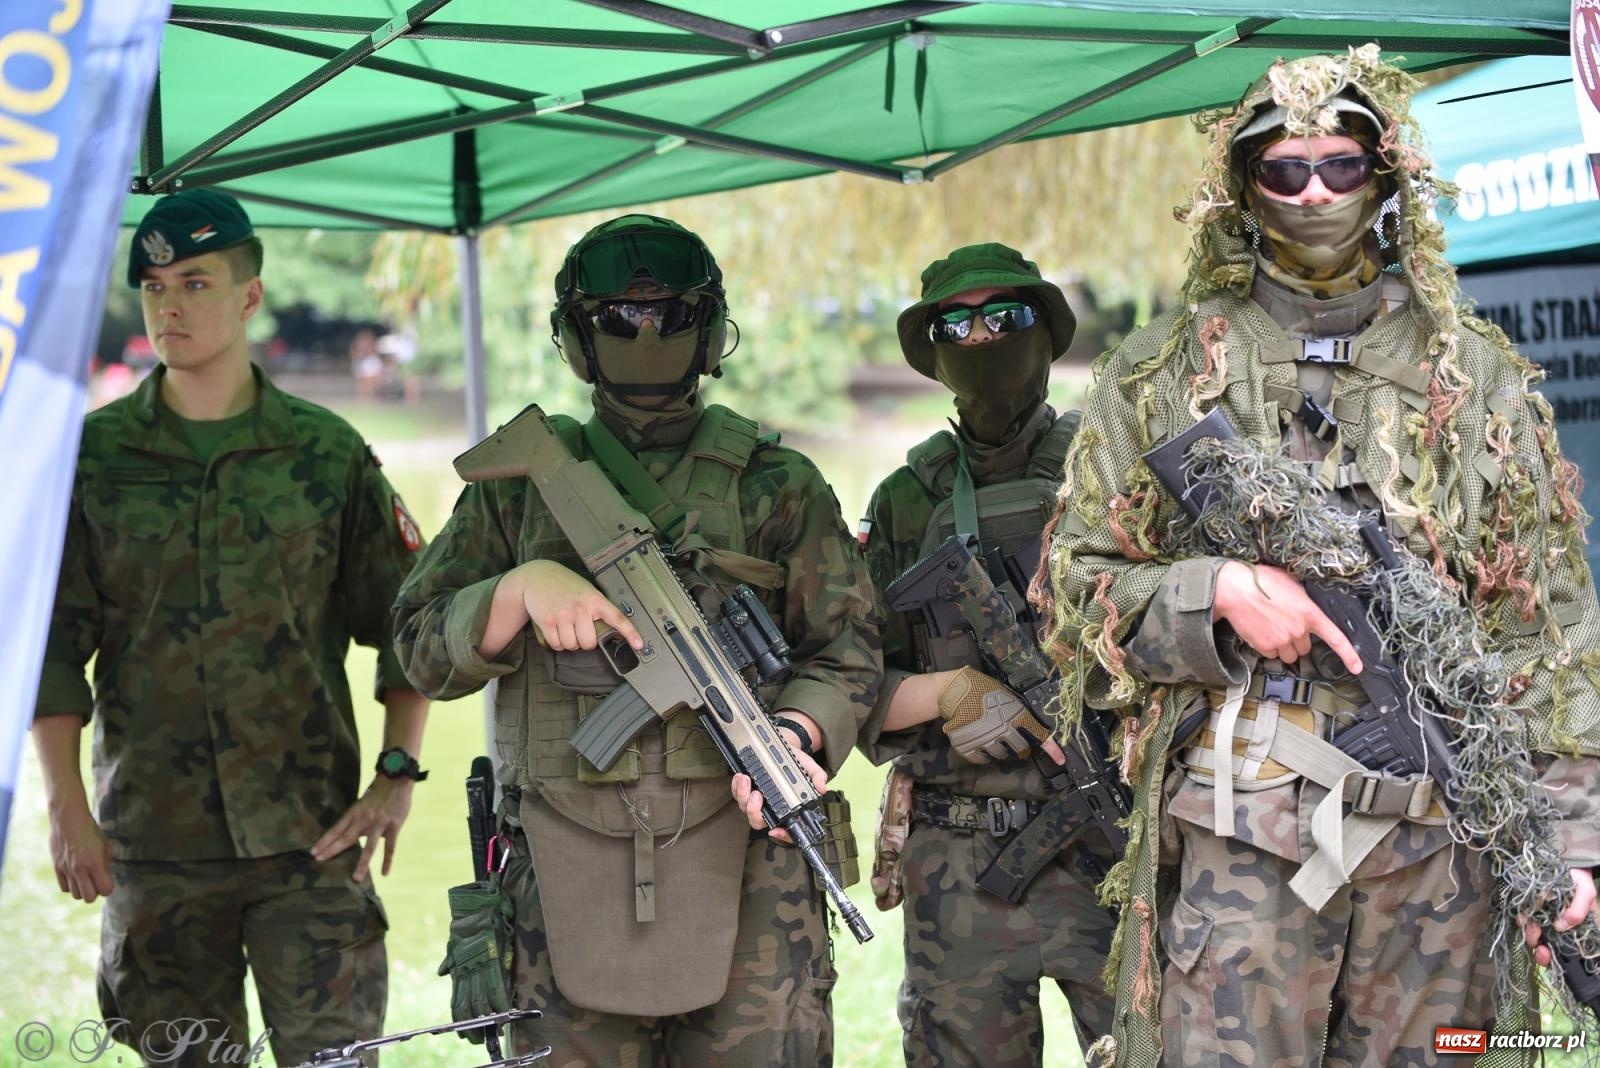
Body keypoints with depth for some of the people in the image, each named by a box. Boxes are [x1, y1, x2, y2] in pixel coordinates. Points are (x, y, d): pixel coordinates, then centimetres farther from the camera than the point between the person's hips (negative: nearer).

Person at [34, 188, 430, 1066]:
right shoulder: (92, 456, 4)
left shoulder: (328, 454, 4)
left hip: (310, 833, -1)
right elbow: (50, 645, 4)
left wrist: (398, 774, -4)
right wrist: (66, 809, -4)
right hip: (152, 838, 1)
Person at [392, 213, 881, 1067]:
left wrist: (796, 733, -15)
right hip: (569, 861, 1)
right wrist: (522, 590, -11)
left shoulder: (775, 484, 9)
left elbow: (846, 648, 6)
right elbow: (423, 646, 8)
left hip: (737, 846, -1)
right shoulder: (522, 480, 12)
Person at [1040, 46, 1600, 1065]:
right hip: (1240, 835, -1)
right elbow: (1077, 590, 8)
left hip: (1443, 837, 1)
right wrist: (1217, 592, -11)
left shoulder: (1481, 375, 10)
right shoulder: (1162, 373, 8)